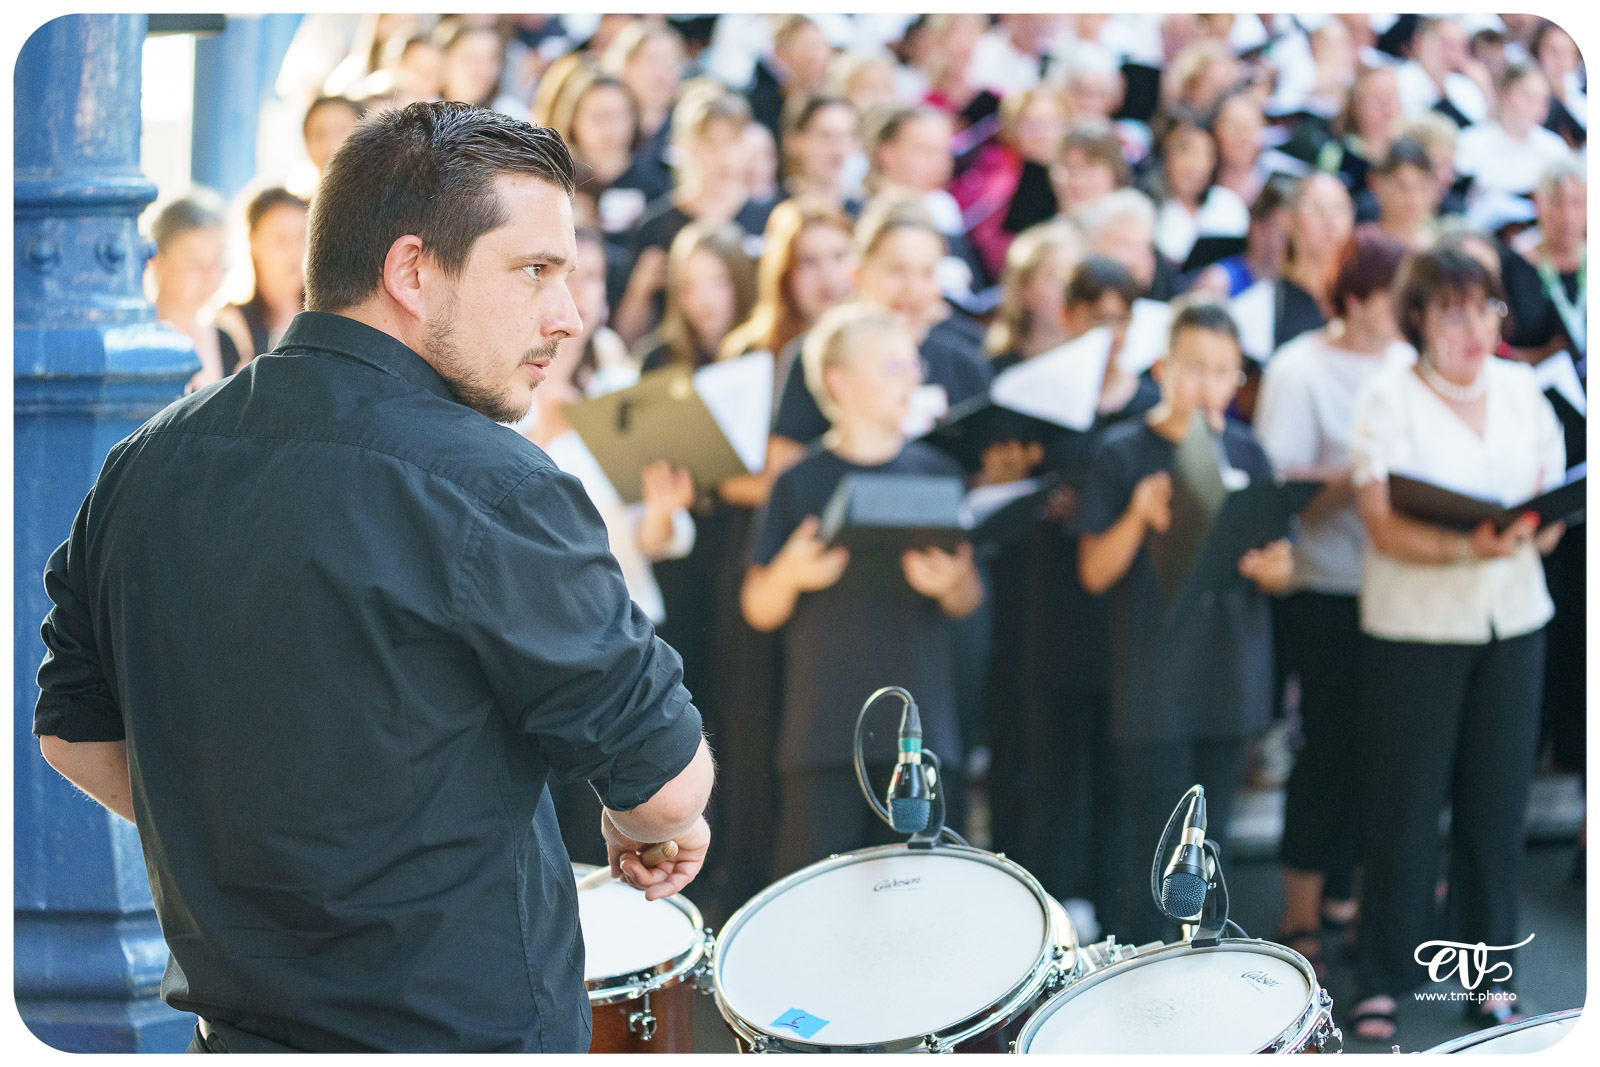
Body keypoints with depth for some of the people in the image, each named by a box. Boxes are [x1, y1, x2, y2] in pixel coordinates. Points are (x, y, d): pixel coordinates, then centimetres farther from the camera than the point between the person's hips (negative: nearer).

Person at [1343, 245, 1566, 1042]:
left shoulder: (1521, 392, 8)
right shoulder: (1388, 399, -6)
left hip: (1513, 621, 4)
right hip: (1414, 626, -4)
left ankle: (1490, 976, 16)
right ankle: (1381, 981, 8)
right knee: (1404, 805, 0)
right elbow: (1385, 526, -14)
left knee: (1498, 803, 5)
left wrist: (1537, 528, -14)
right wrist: (1465, 547, -29)